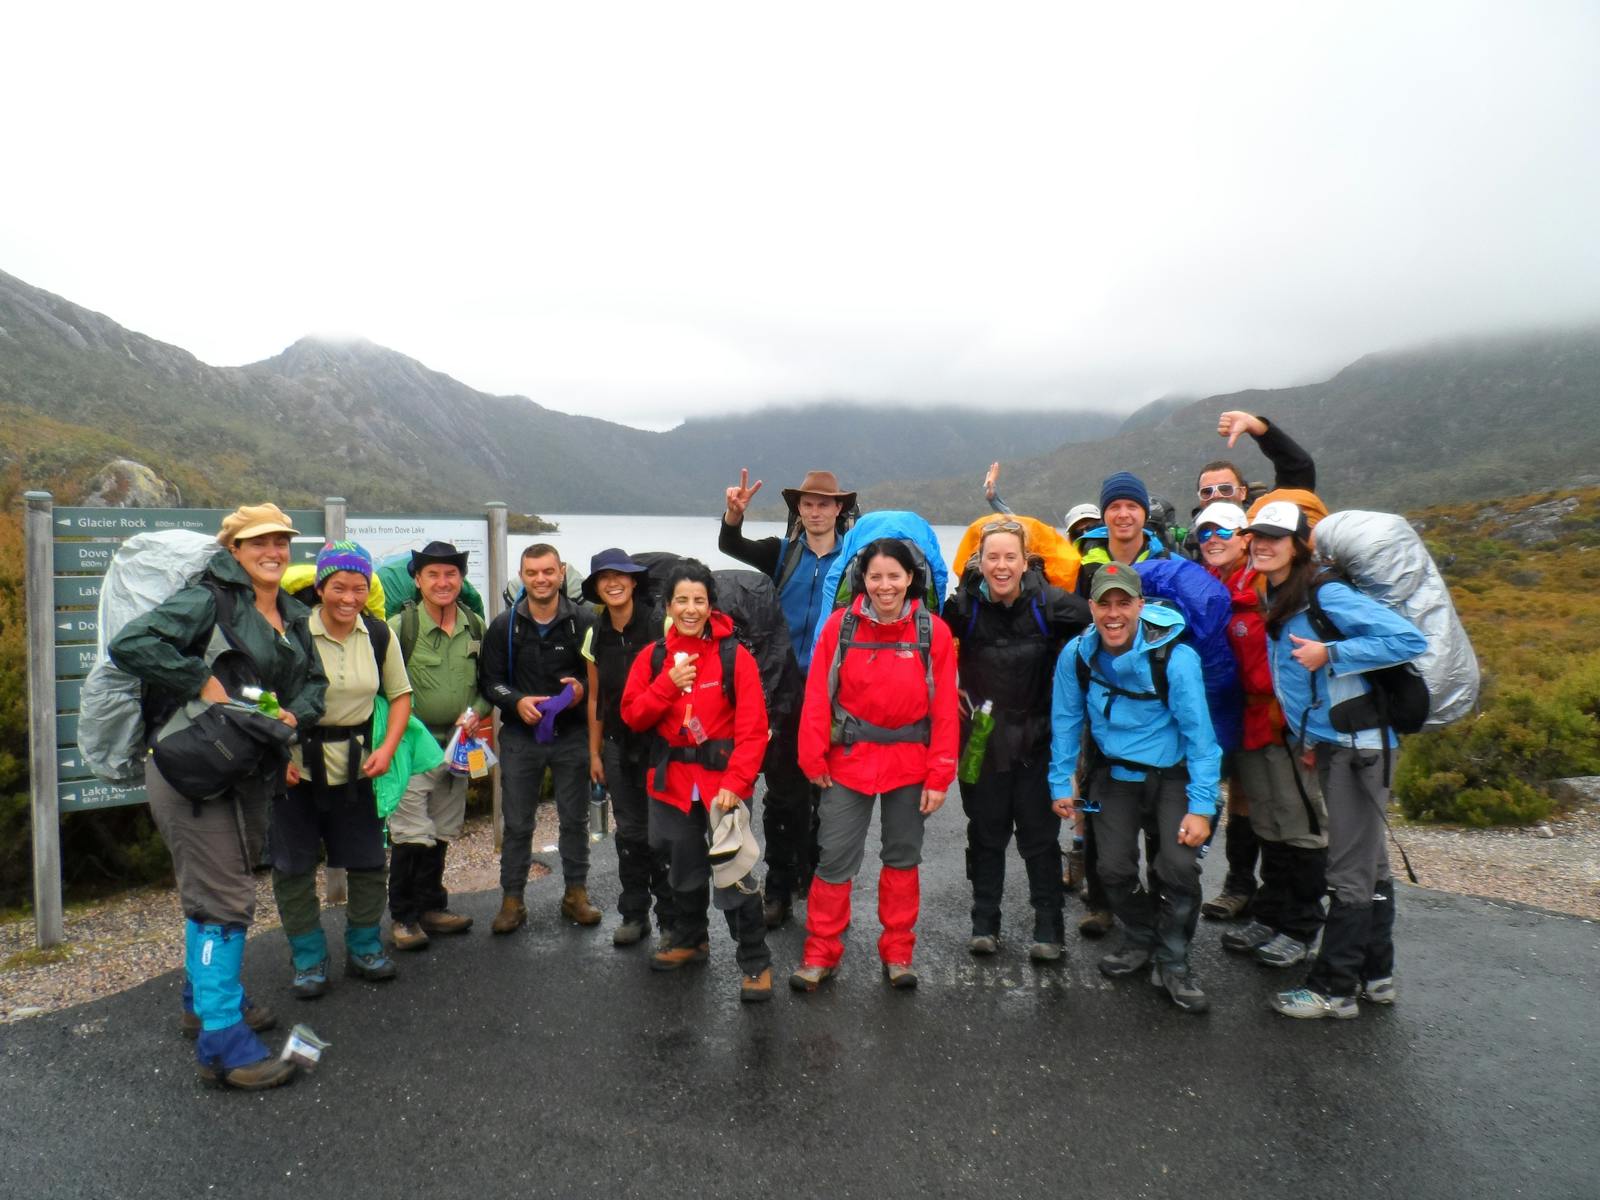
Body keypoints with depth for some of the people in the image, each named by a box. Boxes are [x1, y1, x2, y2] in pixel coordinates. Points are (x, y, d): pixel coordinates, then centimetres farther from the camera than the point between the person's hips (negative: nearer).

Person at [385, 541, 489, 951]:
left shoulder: (475, 626, 4)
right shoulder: (400, 626, -11)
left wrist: (476, 712, -4)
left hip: (457, 744, 5)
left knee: (442, 833, 15)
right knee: (412, 835, -6)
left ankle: (431, 907, 28)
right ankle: (403, 917, 9)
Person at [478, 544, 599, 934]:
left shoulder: (584, 621, -5)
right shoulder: (504, 625, 0)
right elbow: (489, 680, 2)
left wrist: (583, 688, -18)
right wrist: (517, 701, -16)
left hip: (572, 735, 0)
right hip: (521, 736, 1)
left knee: (575, 818, 11)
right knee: (517, 823, 8)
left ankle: (576, 893, 26)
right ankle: (512, 899, 20)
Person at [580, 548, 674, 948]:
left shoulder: (660, 627, -11)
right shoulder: (596, 636, 5)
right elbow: (595, 698, 12)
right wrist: (595, 752, 12)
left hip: (659, 742, -4)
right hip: (619, 746, 5)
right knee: (629, 832, 11)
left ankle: (670, 918, 16)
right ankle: (634, 915, 25)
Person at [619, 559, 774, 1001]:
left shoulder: (735, 656, -10)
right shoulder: (653, 656, 3)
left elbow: (752, 728, -13)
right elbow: (632, 715, -1)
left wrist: (735, 783, -21)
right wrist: (668, 684, -16)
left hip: (723, 780, -4)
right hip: (672, 781, 5)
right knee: (684, 867, 20)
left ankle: (755, 962, 8)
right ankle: (689, 939, 43)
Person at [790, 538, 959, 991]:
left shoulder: (933, 631, -5)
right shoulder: (840, 625, -5)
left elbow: (944, 709, -5)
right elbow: (817, 697, -4)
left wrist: (939, 777, -7)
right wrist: (814, 759, -7)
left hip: (910, 763, 1)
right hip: (849, 759, 0)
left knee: (903, 858, 13)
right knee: (835, 858, 3)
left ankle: (897, 953, 28)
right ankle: (820, 954, 18)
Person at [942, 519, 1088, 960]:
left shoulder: (1050, 604, -11)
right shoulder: (963, 606, -8)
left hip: (1037, 738, -1)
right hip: (982, 738, 1)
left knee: (1040, 836, 5)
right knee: (985, 834, 12)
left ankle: (1049, 929, 17)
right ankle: (984, 923, 24)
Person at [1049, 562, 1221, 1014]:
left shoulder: (1175, 656, -24)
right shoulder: (1076, 654, -13)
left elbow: (1199, 733, -19)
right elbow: (1066, 721, -1)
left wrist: (1202, 806, -20)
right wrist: (1060, 783, 1)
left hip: (1172, 773, -3)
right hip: (1114, 772, 3)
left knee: (1179, 867, -16)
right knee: (1115, 869, -1)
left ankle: (1172, 962, 9)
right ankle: (1141, 941, 30)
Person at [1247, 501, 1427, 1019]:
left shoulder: (1327, 595, -16)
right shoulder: (1272, 603, 10)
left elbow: (1410, 640, -21)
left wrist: (1329, 654, -23)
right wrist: (1305, 737, 15)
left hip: (1358, 745, -9)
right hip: (1327, 745, 9)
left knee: (1349, 872, -1)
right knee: (1370, 864, 17)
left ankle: (1335, 989, 8)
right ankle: (1375, 976, 28)